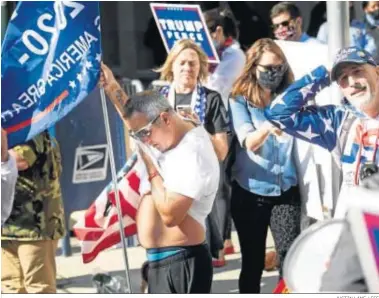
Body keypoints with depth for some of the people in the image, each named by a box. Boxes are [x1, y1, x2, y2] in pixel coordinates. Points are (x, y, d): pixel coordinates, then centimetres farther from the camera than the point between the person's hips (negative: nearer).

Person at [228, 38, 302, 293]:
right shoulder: (239, 101, -1)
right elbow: (249, 142, -17)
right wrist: (268, 126, -37)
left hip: (286, 190, 1)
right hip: (250, 191, -1)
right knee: (253, 262, 8)